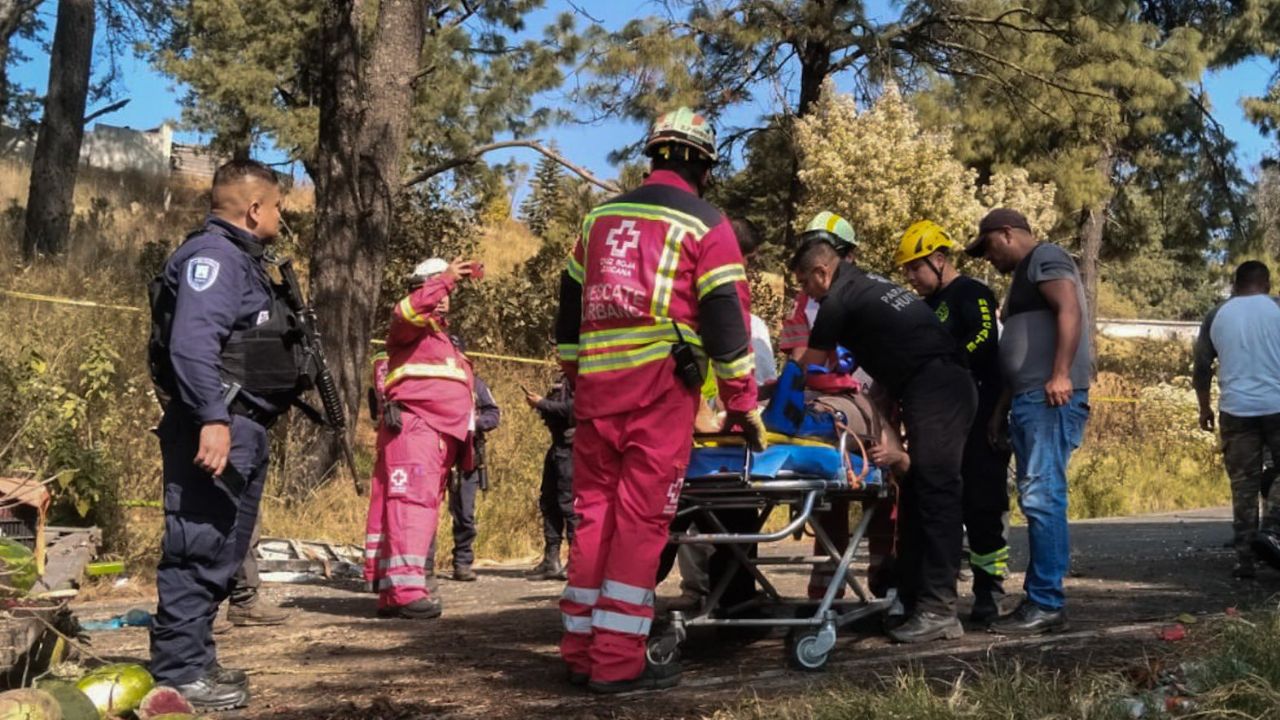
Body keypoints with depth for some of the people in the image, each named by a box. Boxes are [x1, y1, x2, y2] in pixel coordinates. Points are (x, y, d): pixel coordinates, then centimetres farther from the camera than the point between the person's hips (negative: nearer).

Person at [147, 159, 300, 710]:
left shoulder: (240, 258, 21)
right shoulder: (214, 255, -11)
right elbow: (193, 343, -24)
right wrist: (213, 420, -31)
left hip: (241, 429, 11)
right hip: (215, 430, -11)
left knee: (220, 551, 16)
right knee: (199, 550, -7)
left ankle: (194, 663, 25)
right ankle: (179, 674, -2)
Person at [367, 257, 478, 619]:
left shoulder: (446, 338, 32)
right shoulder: (413, 326, 6)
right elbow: (408, 311, -20)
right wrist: (445, 278, -23)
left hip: (443, 433, 9)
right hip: (414, 425, -9)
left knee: (424, 504, 6)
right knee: (412, 501, -20)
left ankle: (391, 590, 8)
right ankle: (405, 588, -31)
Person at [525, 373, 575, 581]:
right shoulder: (564, 378, 18)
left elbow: (573, 408, -21)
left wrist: (542, 403, -12)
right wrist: (539, 403, 2)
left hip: (571, 447, -10)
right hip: (559, 444, 10)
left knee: (569, 502, -8)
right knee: (548, 500, 10)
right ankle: (551, 561, 15)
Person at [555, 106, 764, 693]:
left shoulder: (601, 217, 20)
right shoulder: (704, 223, 3)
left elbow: (570, 308, 22)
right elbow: (725, 317, -3)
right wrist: (744, 405, 0)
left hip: (596, 384, 5)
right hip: (659, 387, -5)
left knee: (593, 512, 10)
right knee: (641, 518, -3)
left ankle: (581, 651, 15)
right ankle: (618, 662, -2)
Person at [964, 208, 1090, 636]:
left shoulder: (1046, 258, -1)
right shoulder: (1024, 276, 28)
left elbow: (1070, 310, -17)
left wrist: (1062, 374, -26)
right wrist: (1002, 407, 24)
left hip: (1051, 397, -10)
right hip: (1027, 400, 10)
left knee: (1042, 496, -13)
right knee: (1036, 499, 8)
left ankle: (1047, 605, -12)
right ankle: (1040, 600, 11)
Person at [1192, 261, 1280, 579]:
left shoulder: (1217, 315, 9)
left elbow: (1202, 368, 11)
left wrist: (1204, 408, 21)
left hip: (1235, 409, 2)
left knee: (1243, 483, 6)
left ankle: (1244, 557, 4)